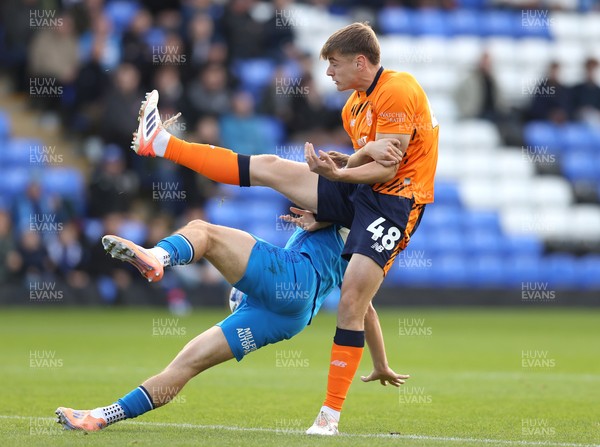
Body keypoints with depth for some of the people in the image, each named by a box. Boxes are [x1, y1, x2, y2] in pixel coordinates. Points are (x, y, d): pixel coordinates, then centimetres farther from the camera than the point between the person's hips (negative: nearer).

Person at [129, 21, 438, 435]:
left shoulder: (398, 91, -16)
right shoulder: (356, 103, 12)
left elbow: (386, 169, -19)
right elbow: (366, 163, 15)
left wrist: (336, 173, -31)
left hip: (395, 200, -9)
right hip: (358, 192, 9)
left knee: (352, 301, -16)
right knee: (270, 167, 3)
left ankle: (331, 414, -11)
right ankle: (161, 144, 9)